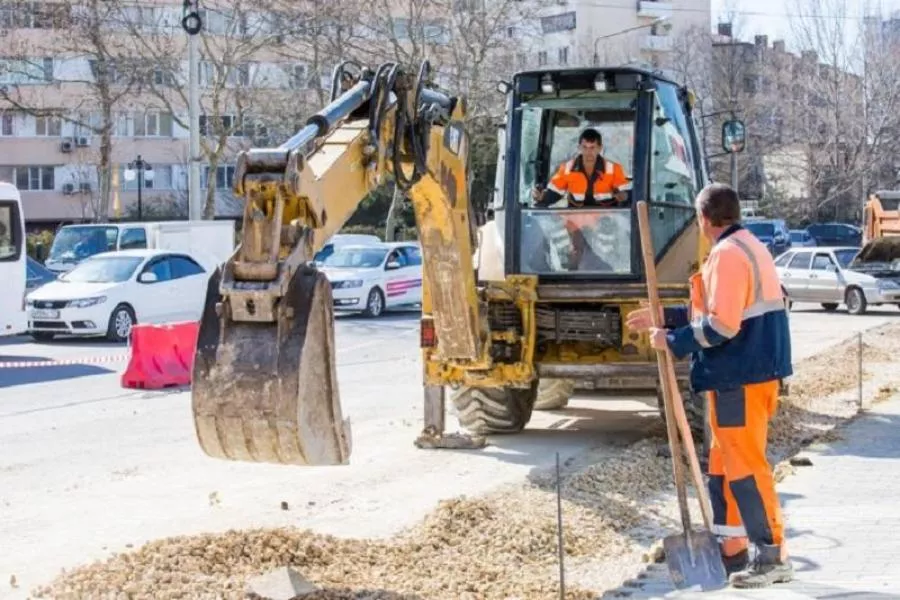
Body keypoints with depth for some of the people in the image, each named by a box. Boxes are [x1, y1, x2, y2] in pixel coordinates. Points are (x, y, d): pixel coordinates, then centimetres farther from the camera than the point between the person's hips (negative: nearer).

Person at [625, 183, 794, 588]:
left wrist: (672, 342, -12)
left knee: (745, 466, -6)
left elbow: (721, 326, -23)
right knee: (724, 465, 16)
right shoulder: (748, 247, 16)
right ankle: (732, 551, 22)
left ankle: (773, 557, -1)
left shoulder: (728, 255, -17)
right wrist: (665, 317, 21)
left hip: (741, 378, -11)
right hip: (750, 373, 11)